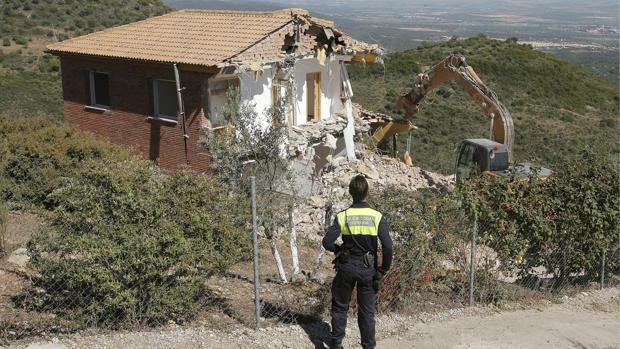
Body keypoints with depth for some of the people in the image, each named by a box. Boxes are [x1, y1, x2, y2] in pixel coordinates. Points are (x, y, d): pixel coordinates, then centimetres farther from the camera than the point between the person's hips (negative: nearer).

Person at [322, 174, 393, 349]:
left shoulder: (342, 216, -11)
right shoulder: (377, 217, -12)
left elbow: (327, 242, -13)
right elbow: (387, 246, -17)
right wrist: (384, 269, -4)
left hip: (346, 268, 0)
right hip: (368, 269, 0)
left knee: (340, 306, 19)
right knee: (367, 310, 13)